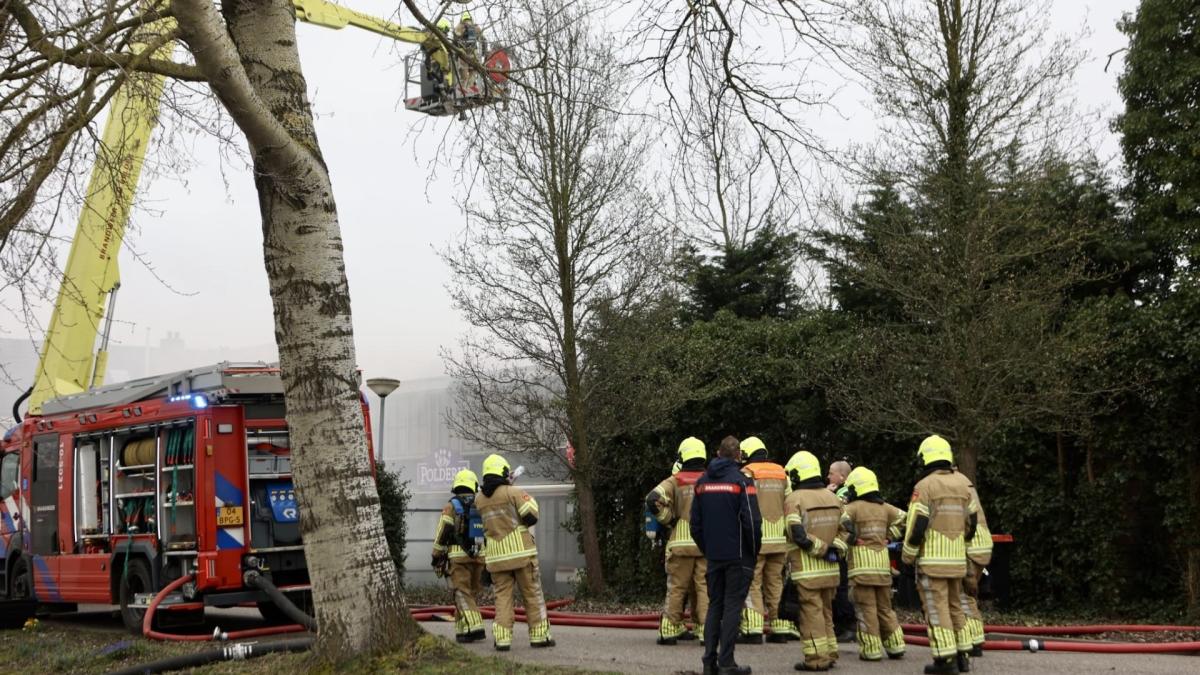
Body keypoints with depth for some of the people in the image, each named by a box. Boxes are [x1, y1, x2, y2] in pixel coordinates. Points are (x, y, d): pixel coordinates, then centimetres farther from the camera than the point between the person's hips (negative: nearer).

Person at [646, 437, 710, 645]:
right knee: (705, 587, 4)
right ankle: (706, 630, -1)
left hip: (681, 542, 0)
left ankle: (670, 629, 7)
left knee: (676, 587, 7)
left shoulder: (675, 481, 0)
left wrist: (669, 520, 0)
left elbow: (653, 499, -13)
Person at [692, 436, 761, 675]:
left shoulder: (702, 482, 9)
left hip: (713, 555, 5)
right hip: (738, 555, -5)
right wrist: (754, 552, -1)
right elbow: (752, 521, -13)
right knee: (732, 606, -3)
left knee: (714, 606, 11)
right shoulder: (740, 481, -9)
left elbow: (695, 523, 12)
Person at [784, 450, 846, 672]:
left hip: (807, 569, -7)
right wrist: (835, 548, 9)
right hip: (830, 568, 7)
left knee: (811, 613, -3)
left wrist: (820, 548, -8)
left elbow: (798, 535, -18)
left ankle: (817, 658, -2)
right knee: (826, 612, 17)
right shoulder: (832, 497, 12)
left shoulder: (794, 500, -10)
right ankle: (830, 654, 21)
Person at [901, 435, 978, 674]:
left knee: (937, 608, -3)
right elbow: (971, 522, 13)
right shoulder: (963, 484, 8)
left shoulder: (925, 486, -11)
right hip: (957, 559, 6)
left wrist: (907, 556, -2)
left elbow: (916, 526, -13)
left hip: (931, 560, -6)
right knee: (955, 607, 17)